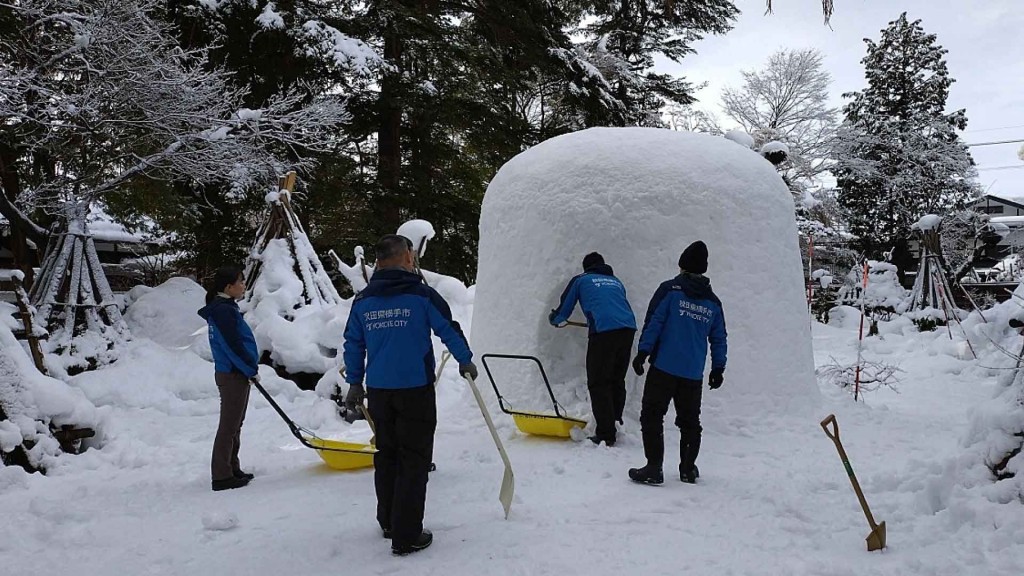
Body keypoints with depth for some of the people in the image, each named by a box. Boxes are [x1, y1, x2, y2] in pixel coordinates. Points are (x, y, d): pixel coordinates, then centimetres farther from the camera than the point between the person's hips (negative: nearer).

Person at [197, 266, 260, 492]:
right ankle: (222, 476, 2)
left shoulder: (225, 308, 14)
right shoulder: (223, 310, -18)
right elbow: (233, 346, -22)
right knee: (229, 426, -4)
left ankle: (231, 469, 28)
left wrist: (249, 368, 14)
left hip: (235, 373, 11)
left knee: (234, 425, 17)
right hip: (233, 375, -11)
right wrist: (252, 369, -13)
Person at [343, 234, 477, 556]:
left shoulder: (362, 301, 5)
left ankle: (389, 523, 30)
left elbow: (353, 345, 10)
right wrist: (465, 361, 15)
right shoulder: (421, 295, -8)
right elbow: (449, 329, -1)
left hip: (378, 391, 5)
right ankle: (406, 536, 3)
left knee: (386, 456, 18)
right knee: (413, 461, 1)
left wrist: (354, 384, 20)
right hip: (415, 389, -5)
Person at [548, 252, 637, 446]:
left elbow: (563, 310, 21)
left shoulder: (580, 280, 18)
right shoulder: (616, 281, 30)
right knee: (617, 381, 16)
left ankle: (606, 434, -5)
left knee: (599, 384, -1)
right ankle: (615, 425, 21)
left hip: (604, 331, -5)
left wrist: (553, 319, 45)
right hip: (628, 329, 5)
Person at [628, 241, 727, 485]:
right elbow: (719, 339, 15)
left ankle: (654, 468, -5)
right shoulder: (713, 302, 11)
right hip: (694, 374, 5)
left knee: (652, 416, 0)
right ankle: (688, 469, 23)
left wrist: (643, 351, -9)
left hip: (664, 367, -5)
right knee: (689, 421, 16)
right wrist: (718, 369, 21)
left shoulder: (670, 289, -3)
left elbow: (653, 323, -10)